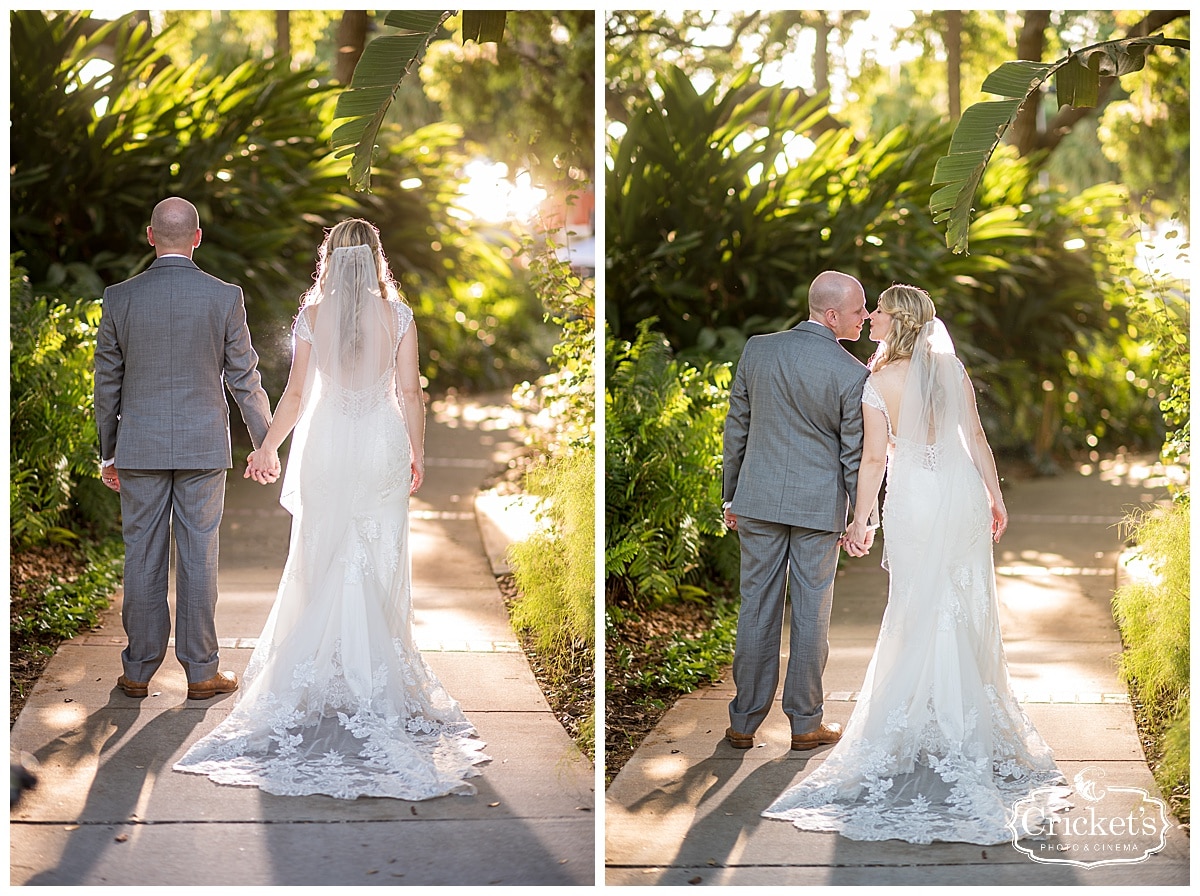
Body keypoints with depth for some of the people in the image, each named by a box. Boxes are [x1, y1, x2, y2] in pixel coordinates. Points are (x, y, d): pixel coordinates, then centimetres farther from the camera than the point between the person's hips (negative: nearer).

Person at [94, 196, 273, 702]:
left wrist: (108, 453, 13)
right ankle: (201, 672, 9)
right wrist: (265, 444, 11)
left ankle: (139, 670, 14)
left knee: (142, 559, 8)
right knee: (198, 558, 4)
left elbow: (107, 384, 3)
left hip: (139, 448, 1)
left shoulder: (119, 299, -3)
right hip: (203, 449, -1)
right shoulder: (225, 298, -6)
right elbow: (244, 380, -1)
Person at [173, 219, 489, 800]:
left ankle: (314, 679, 10)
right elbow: (410, 393, -3)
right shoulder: (398, 315, -4)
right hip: (382, 447, 0)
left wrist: (268, 448, 10)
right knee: (378, 564, 6)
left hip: (325, 445, 0)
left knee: (320, 562, 8)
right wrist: (416, 452, 10)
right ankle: (374, 678, 6)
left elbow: (296, 392, -3)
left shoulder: (312, 315, -4)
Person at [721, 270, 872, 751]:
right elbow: (855, 454, -8)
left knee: (757, 607, 10)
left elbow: (736, 427, 5)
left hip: (759, 499, 3)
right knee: (811, 612, 8)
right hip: (820, 505, -3)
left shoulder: (757, 350, -3)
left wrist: (730, 495, 14)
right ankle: (806, 722, 16)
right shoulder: (852, 374, -14)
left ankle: (744, 722, 15)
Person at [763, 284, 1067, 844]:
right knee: (968, 608, 11)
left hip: (913, 499, -3)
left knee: (918, 613, 7)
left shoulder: (879, 382, -10)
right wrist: (995, 498, 13)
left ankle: (920, 722, 13)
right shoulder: (953, 369, 1)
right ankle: (973, 723, 19)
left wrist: (860, 521, -1)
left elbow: (874, 458, -10)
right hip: (963, 491, 3)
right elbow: (976, 438, 3)